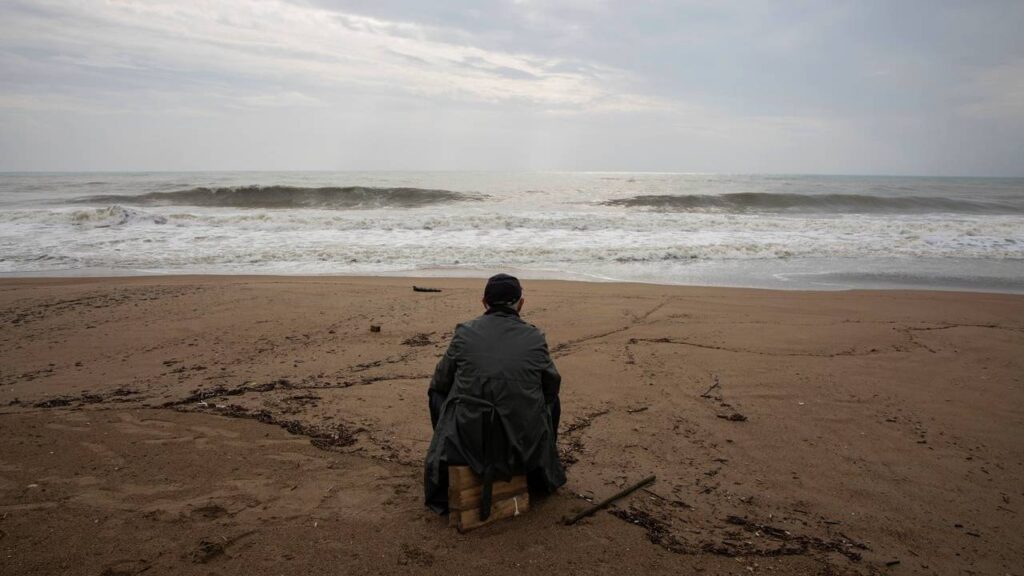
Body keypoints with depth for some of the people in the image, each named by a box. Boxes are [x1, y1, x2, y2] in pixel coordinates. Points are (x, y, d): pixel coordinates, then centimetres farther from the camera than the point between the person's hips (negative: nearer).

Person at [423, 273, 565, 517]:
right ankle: (543, 474, 44)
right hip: (524, 446, 0)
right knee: (550, 398, 29)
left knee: (437, 393, 29)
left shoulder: (464, 332, -1)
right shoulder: (535, 337, -1)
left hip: (468, 443, 0)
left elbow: (440, 383, 10)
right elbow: (552, 385, 14)